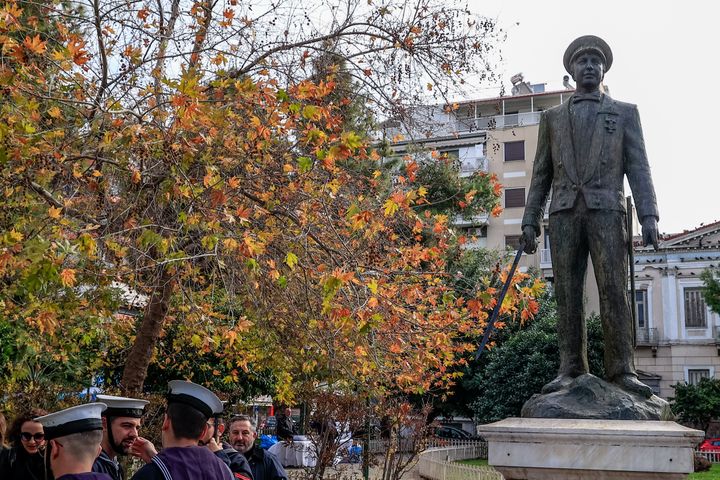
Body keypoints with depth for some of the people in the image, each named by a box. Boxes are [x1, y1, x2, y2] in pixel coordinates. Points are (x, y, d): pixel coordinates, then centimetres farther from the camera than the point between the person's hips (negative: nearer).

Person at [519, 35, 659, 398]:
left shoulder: (625, 113, 15)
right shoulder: (553, 117, 20)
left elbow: (638, 168, 5)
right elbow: (541, 175, 16)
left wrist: (649, 216, -10)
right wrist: (529, 222, 5)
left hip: (605, 211, -1)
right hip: (564, 213, 2)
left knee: (614, 291, -11)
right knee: (568, 294, -4)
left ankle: (621, 371, -10)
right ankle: (570, 371, -4)